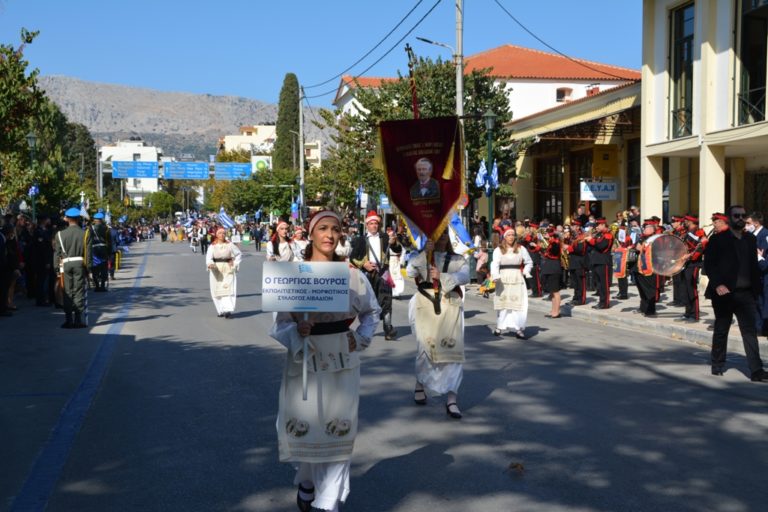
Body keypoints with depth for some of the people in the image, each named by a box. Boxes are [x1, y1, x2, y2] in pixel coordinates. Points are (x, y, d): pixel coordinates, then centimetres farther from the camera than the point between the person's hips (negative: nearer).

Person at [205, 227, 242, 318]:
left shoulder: (230, 245, 6)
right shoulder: (212, 246, 3)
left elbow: (239, 254, 17)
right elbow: (208, 257, -12)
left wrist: (235, 263, 5)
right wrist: (209, 263, -33)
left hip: (228, 270, -1)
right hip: (216, 270, 1)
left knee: (227, 289, -13)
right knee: (217, 290, 2)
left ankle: (228, 310, -22)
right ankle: (220, 310, 16)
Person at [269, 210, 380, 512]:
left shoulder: (352, 274, -1)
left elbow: (372, 311, 14)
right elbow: (280, 323, -6)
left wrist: (361, 339, -1)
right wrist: (298, 331, -26)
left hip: (342, 363, 1)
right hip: (304, 360, -1)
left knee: (338, 430, 1)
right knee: (303, 427, 8)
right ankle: (307, 481, 38)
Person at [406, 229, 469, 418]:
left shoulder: (457, 259, 13)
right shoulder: (421, 257, 12)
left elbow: (464, 276, -6)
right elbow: (410, 271, -9)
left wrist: (442, 276, -20)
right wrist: (425, 252, -16)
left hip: (450, 306, 1)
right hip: (426, 306, 0)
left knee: (453, 349, -11)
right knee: (426, 348, -3)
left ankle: (451, 399, -12)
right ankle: (420, 384, 27)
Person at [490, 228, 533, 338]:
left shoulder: (521, 249, 7)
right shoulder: (498, 250, 2)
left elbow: (529, 262, 17)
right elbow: (495, 264, -11)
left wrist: (525, 272, 1)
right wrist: (495, 276, -27)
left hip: (517, 279, 1)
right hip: (503, 279, -1)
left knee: (519, 304, -5)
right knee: (502, 303, 4)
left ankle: (519, 328, -4)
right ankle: (500, 326, 15)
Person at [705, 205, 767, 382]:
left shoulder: (750, 239, 11)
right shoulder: (717, 240, -4)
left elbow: (754, 266, 13)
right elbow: (708, 265, -8)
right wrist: (717, 284, -20)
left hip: (746, 293, 3)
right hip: (724, 293, -3)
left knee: (750, 331, -2)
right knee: (721, 331, 9)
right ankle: (717, 366, 23)